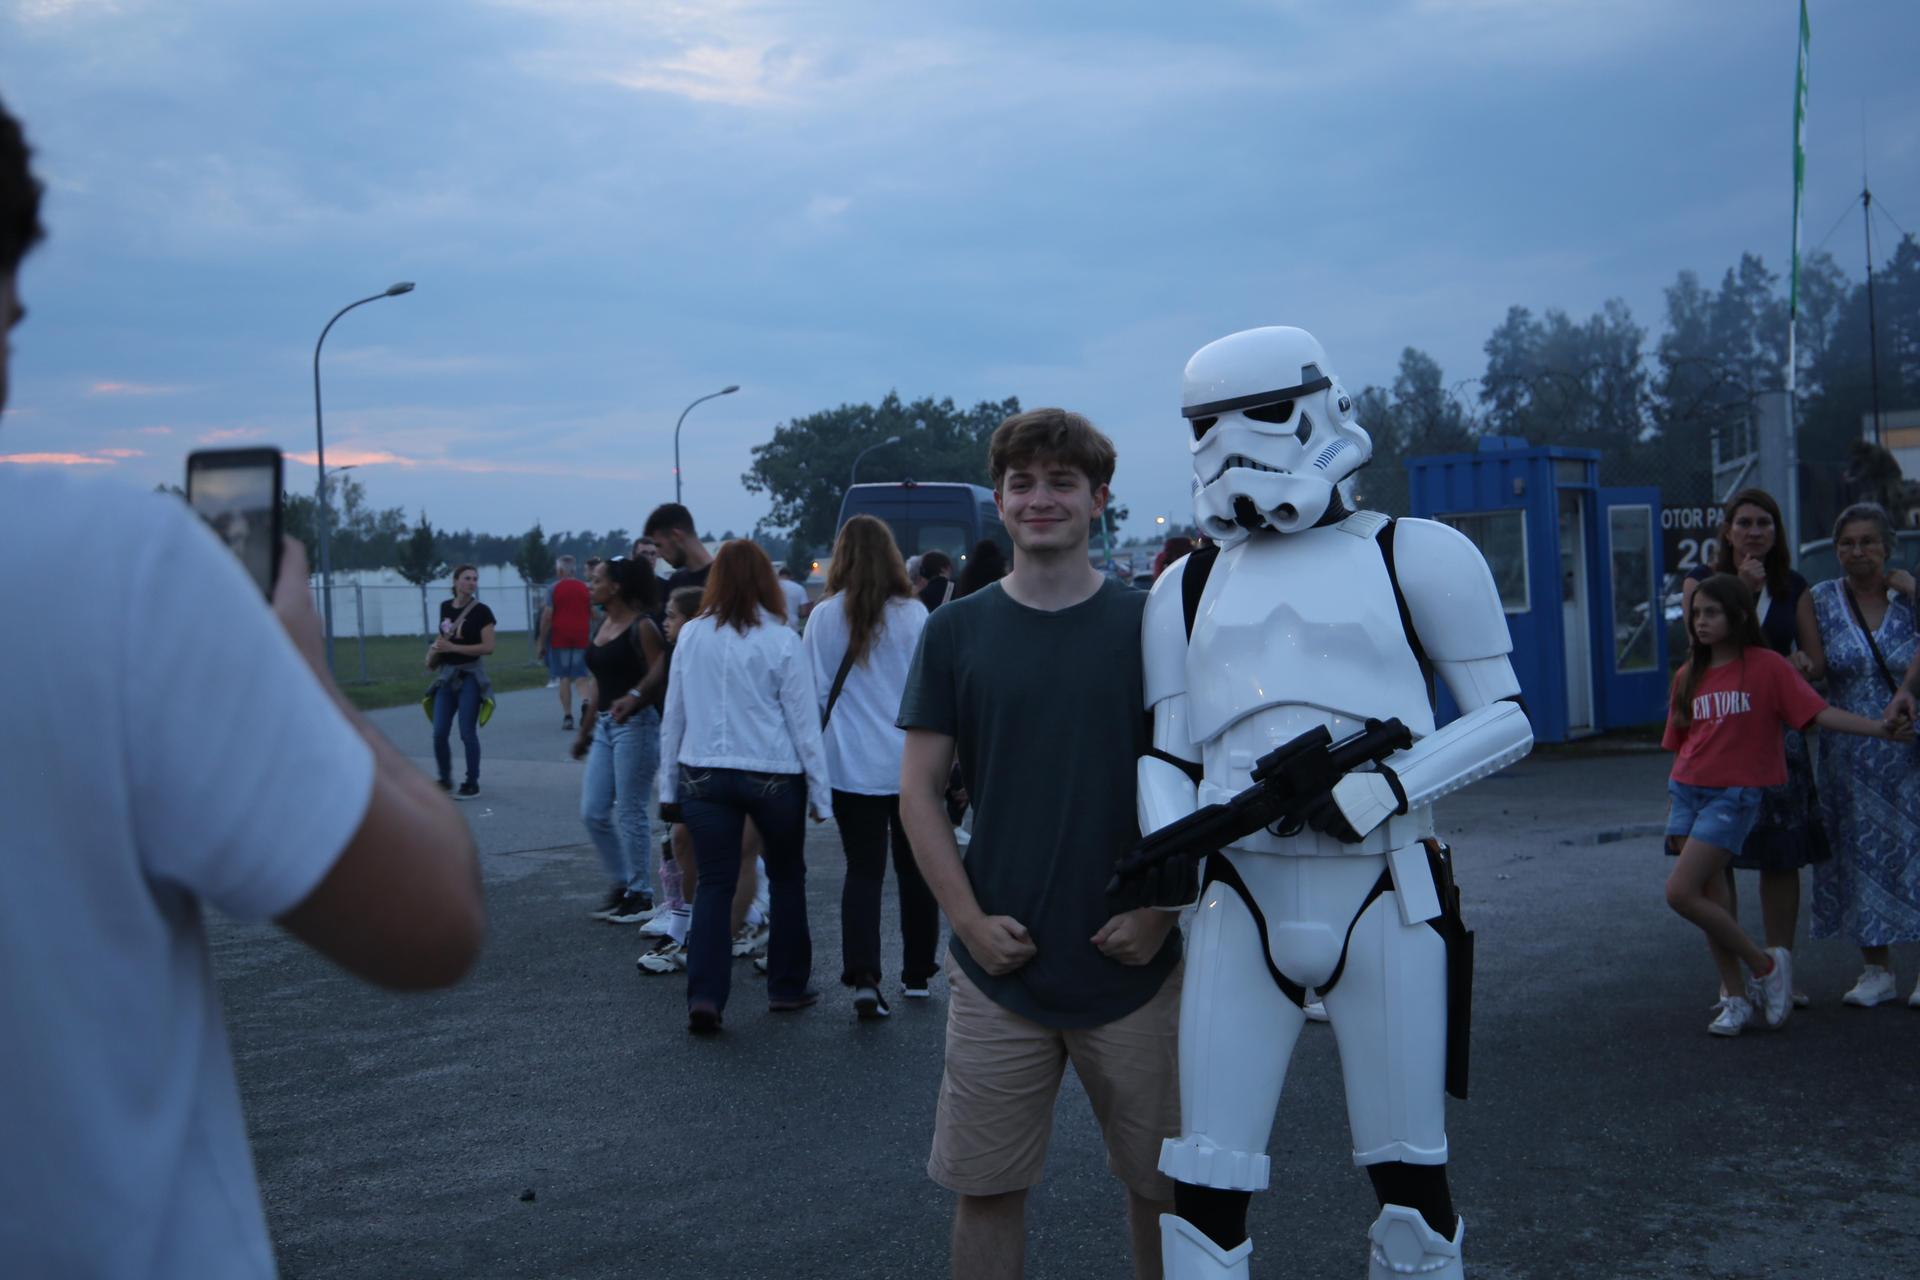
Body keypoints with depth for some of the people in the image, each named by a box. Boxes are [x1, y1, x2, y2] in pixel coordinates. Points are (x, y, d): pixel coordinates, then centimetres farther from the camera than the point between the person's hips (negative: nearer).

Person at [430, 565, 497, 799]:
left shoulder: (481, 611, -8)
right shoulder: (445, 607, 9)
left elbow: (488, 647, -14)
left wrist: (453, 647, -18)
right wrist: (435, 648, 4)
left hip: (470, 675, -5)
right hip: (446, 674, 5)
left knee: (467, 733, -4)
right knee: (439, 734, 1)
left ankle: (472, 783, 8)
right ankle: (445, 779, 18)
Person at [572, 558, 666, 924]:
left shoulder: (641, 626, -11)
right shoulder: (604, 626, 14)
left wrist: (634, 698, -33)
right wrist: (586, 729, 23)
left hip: (637, 725, -9)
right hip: (605, 726, 9)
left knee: (630, 813, -2)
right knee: (593, 812, 7)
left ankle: (639, 896, 10)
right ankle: (621, 885, 22)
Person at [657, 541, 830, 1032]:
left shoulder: (691, 636, 0)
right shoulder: (780, 642, -8)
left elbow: (673, 715, 7)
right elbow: (804, 722, -4)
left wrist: (669, 783, 16)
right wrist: (820, 792, 3)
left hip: (703, 775, 2)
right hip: (773, 776, -2)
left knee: (714, 884, 5)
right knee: (787, 879, 16)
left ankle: (704, 996, -7)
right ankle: (787, 987, 24)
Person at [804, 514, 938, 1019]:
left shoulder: (825, 617, -3)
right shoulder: (913, 614, -5)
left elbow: (816, 693, 3)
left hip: (852, 764, 0)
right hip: (911, 763, 0)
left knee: (863, 869, 4)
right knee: (915, 867, 13)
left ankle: (863, 976, -11)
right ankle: (917, 974, 21)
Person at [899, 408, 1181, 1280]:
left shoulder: (1148, 625, 0)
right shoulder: (955, 631, 2)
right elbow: (919, 789, 2)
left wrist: (1160, 910, -9)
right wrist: (968, 917, -7)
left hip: (1132, 964, 0)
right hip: (997, 964, 1)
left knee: (1163, 1182, 10)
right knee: (985, 1188, 8)